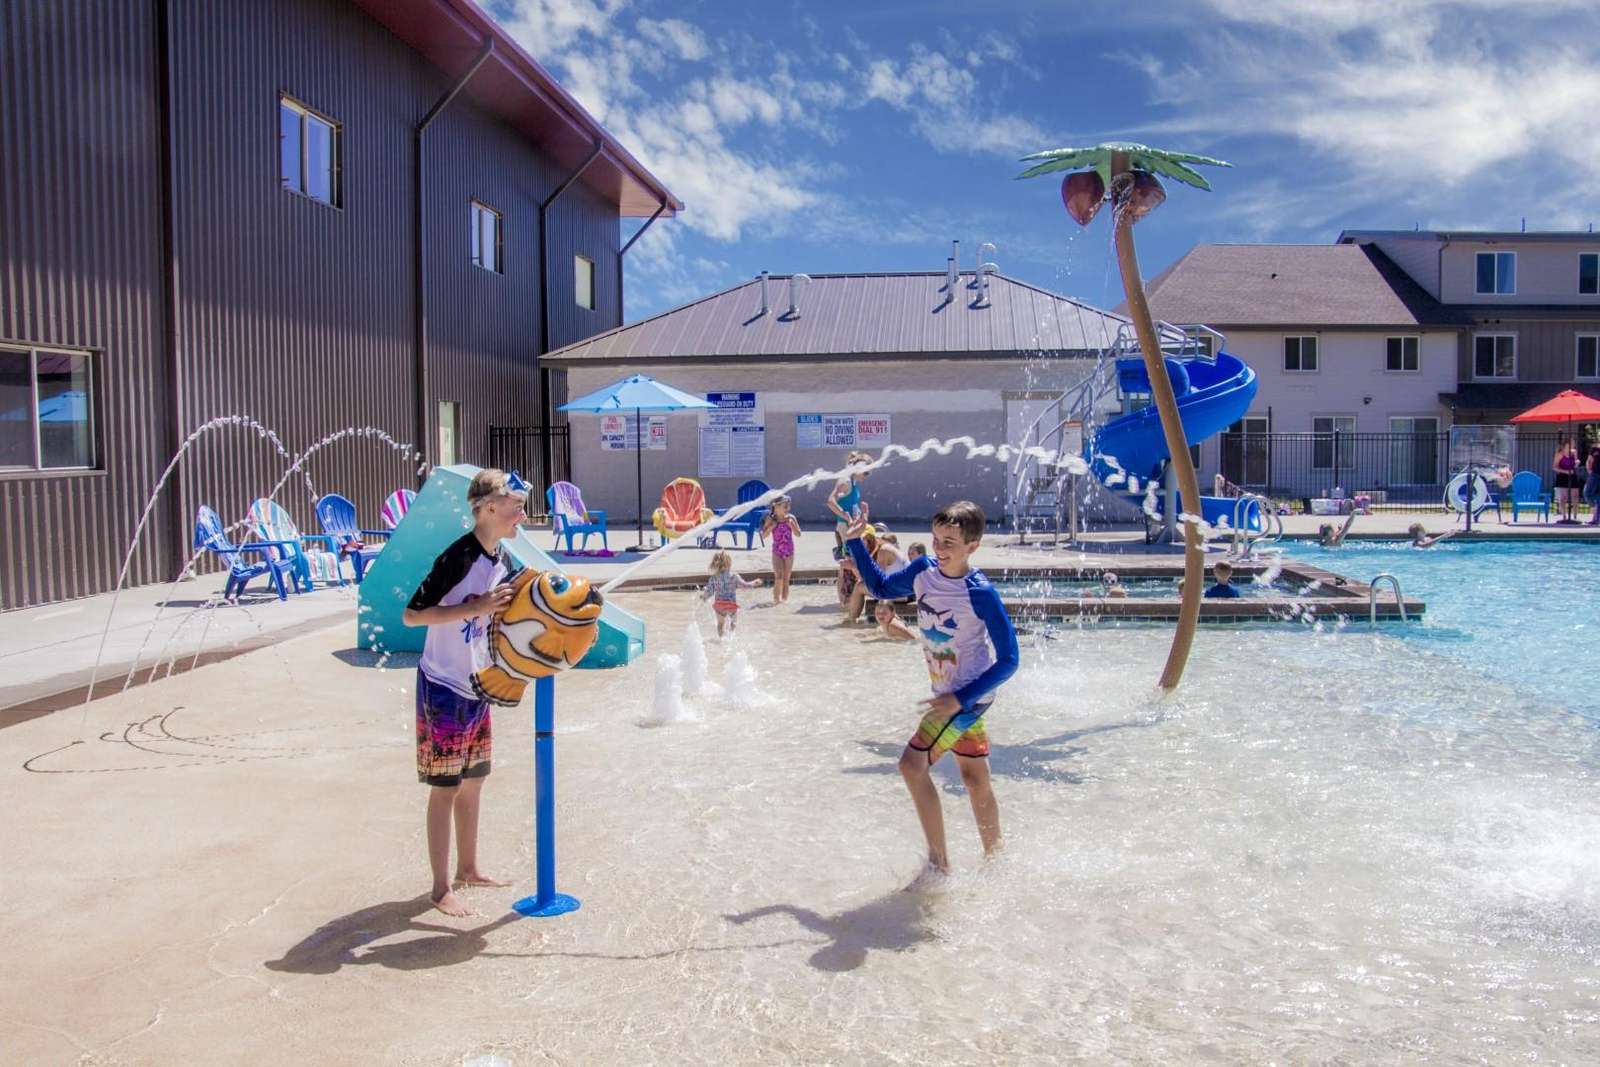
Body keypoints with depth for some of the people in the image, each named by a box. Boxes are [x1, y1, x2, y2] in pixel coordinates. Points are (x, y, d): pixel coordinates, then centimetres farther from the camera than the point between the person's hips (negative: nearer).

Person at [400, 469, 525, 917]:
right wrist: (476, 607, -28)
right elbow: (411, 614, -23)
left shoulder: (503, 561, 4)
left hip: (478, 687, 8)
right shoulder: (459, 557, -21)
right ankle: (441, 887, 11)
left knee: (473, 781, 17)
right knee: (445, 788, 1)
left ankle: (468, 869, 31)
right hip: (444, 689, -8)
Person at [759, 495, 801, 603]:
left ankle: (784, 599, 14)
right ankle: (776, 599, -9)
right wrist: (771, 527, -18)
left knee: (786, 579, 6)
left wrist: (791, 524, -14)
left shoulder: (790, 518, -2)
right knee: (779, 577, -15)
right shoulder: (770, 519, -5)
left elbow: (798, 534, 0)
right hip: (777, 551, -2)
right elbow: (764, 536, -3)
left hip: (789, 552, 2)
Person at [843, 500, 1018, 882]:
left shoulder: (981, 594, -23)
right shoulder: (923, 571, -3)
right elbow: (881, 587, 17)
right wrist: (855, 543, 6)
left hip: (969, 694, -7)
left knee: (913, 763, -15)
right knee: (975, 779, 16)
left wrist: (959, 699, -24)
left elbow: (1008, 660, -19)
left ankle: (939, 863, -5)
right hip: (949, 693, 7)